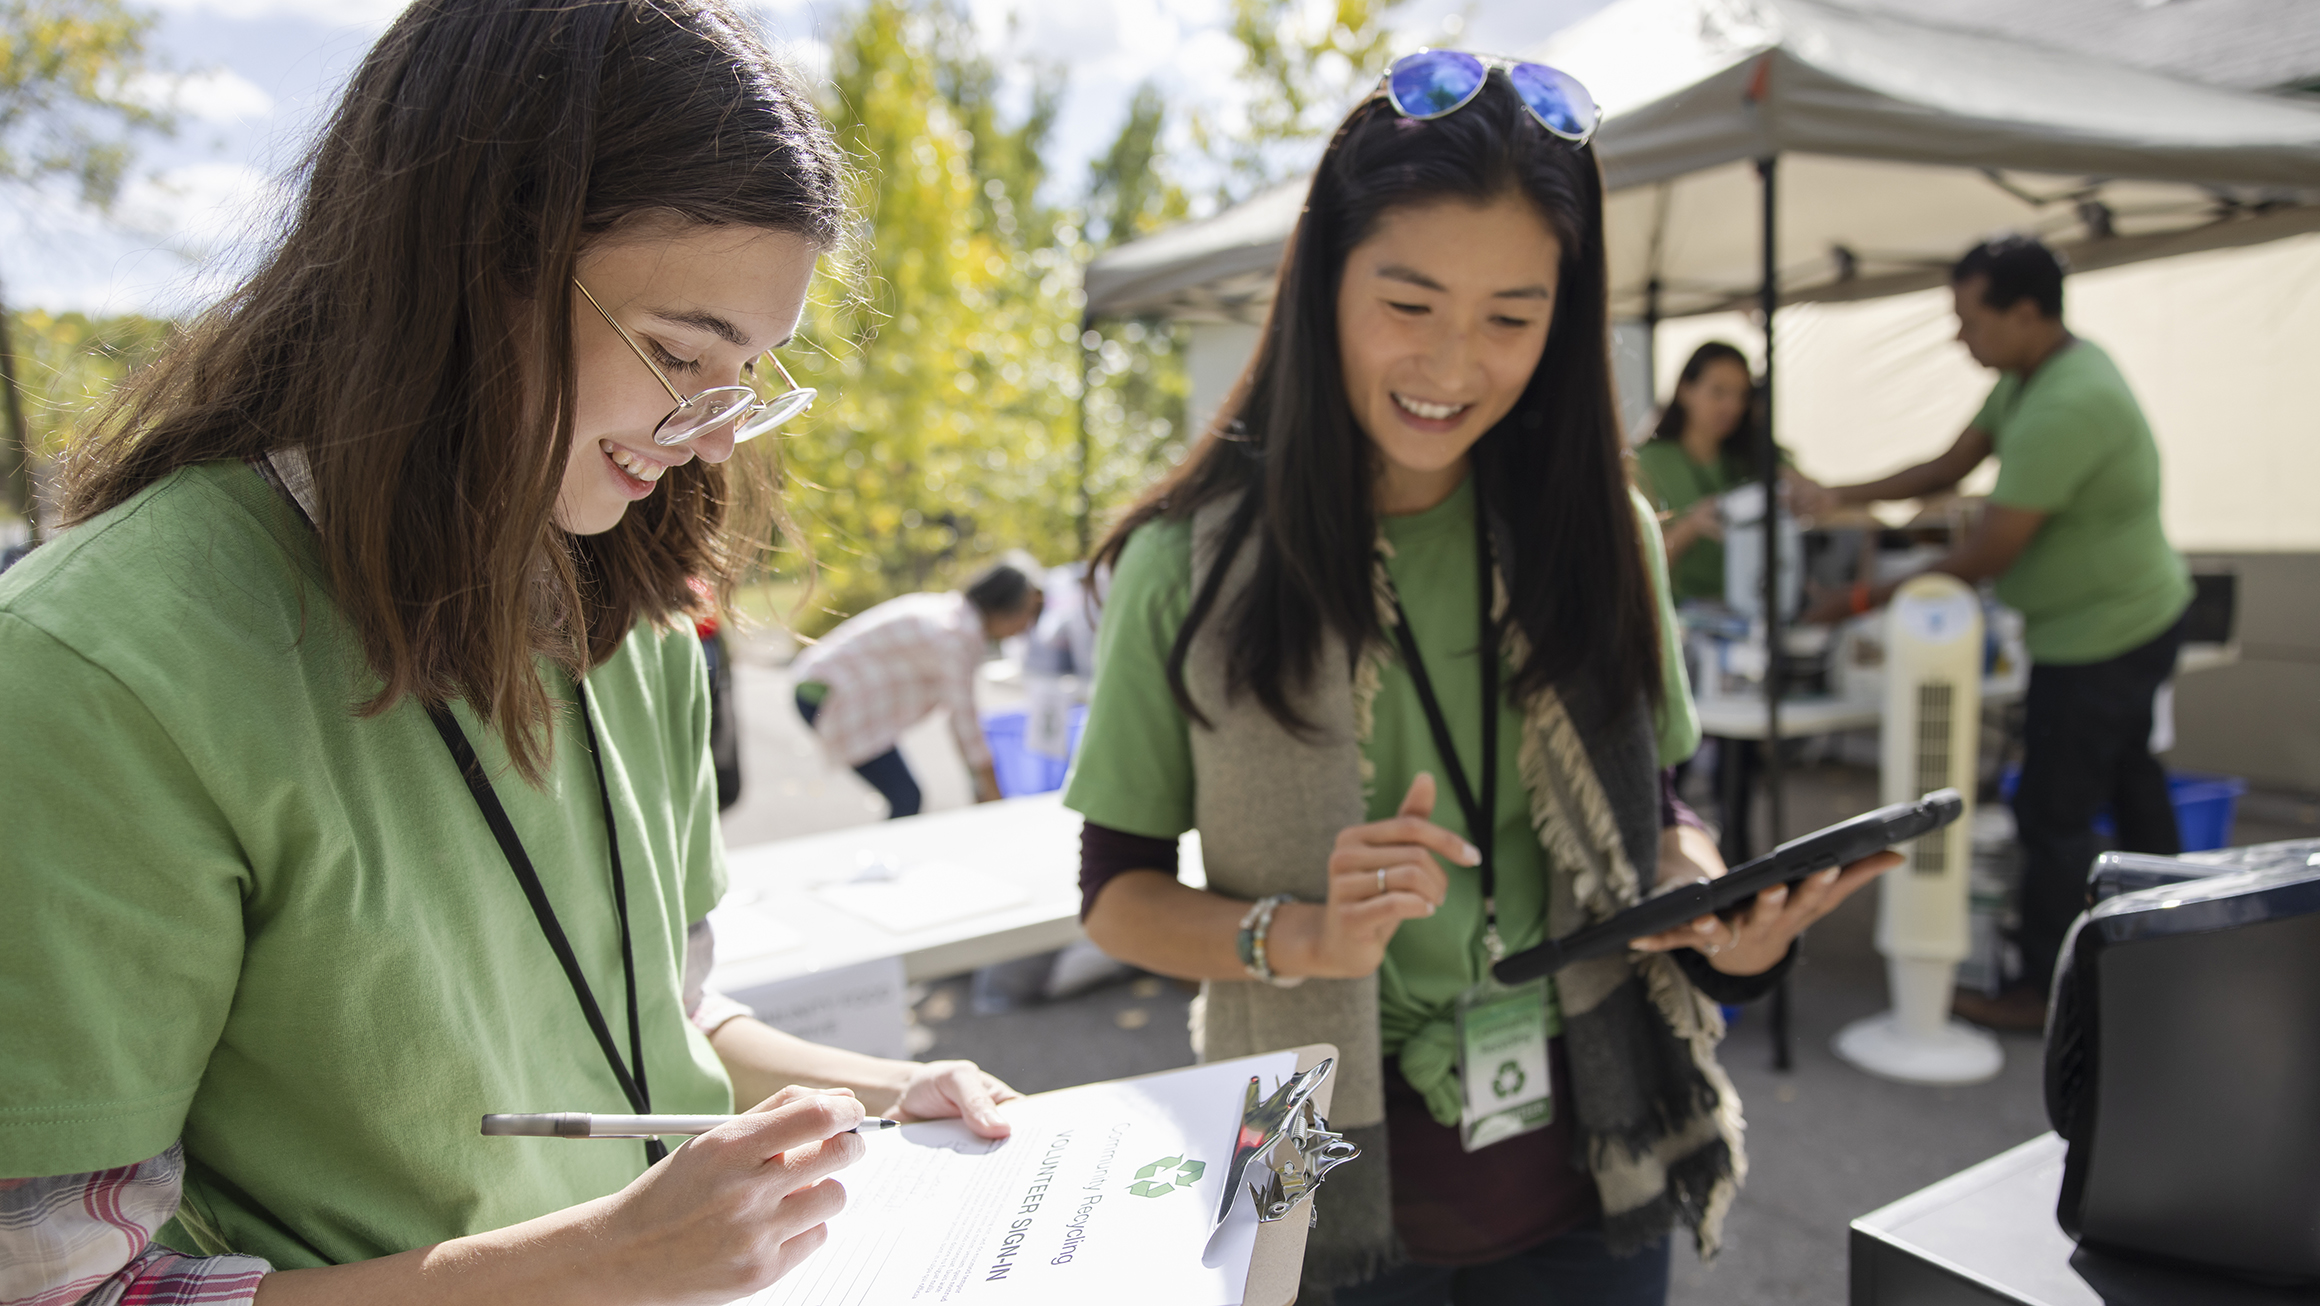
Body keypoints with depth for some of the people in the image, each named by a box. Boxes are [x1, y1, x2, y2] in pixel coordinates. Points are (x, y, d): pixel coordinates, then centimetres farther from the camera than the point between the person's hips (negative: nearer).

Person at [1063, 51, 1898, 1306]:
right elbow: (1116, 891, -6)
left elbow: (1646, 818, 8)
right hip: (1336, 1188, -2)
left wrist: (1719, 915, -13)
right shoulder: (1192, 566, -12)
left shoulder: (1598, 535, -2)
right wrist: (1301, 938, -23)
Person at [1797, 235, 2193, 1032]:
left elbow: (1984, 557, -30)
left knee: (2054, 815, -2)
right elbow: (1951, 467, 5)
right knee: (2126, 778, 27)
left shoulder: (2066, 407, -31)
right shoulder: (2034, 373, 1)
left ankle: (2043, 993, 12)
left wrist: (1866, 602, -23)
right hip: (2140, 612, 11)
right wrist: (1844, 497, -5)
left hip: (2102, 634, -11)